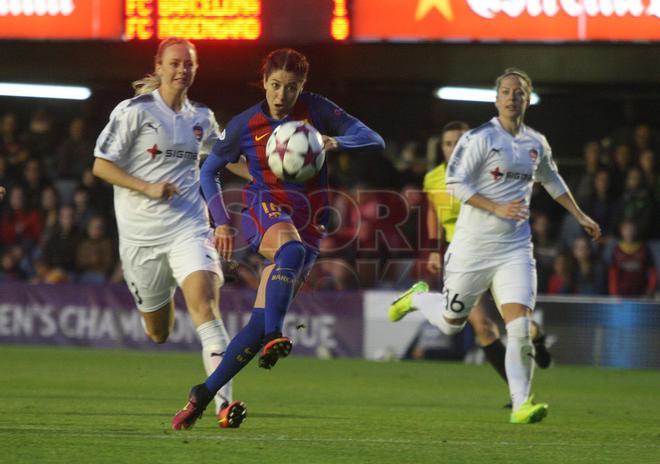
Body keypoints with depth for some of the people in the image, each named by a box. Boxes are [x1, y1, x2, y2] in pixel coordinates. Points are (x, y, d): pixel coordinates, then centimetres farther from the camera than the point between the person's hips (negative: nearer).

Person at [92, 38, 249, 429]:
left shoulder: (201, 118, 10)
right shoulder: (134, 111, -5)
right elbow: (101, 165, -6)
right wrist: (148, 188, -18)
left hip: (189, 229, 2)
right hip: (140, 234, -1)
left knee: (204, 301, -24)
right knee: (158, 333, 9)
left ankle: (224, 401, -32)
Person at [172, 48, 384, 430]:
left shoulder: (317, 111, -1)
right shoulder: (246, 125, 0)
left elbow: (374, 141, -7)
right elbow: (210, 171, 10)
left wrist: (336, 142, -27)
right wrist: (222, 221, -2)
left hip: (309, 224, 1)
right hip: (266, 212, -1)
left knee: (261, 320, -8)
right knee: (292, 249, -40)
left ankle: (205, 394, -1)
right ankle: (274, 338, -52)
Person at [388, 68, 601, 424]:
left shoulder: (536, 144, 9)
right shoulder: (480, 138, -9)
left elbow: (552, 180, 29)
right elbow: (455, 182, -14)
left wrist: (580, 216, 29)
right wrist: (498, 208, -21)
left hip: (515, 249, 3)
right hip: (473, 247, -3)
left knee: (520, 325, -13)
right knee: (452, 323, 11)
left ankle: (520, 404, -10)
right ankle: (417, 298, 45)